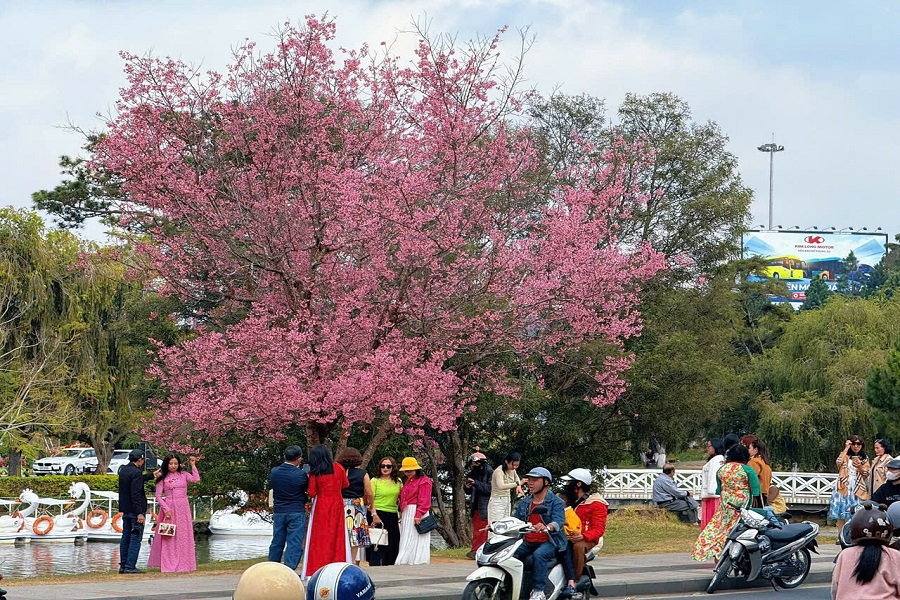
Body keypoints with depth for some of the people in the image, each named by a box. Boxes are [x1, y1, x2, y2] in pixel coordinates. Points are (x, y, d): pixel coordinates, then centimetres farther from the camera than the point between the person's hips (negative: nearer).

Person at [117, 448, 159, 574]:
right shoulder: (136, 473, -17)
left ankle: (123, 565, 16)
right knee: (135, 538, -5)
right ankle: (130, 566, -8)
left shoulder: (123, 470, 11)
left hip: (125, 510, 9)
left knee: (125, 537, 13)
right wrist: (140, 513, -22)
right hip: (135, 510, -9)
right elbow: (136, 494, -22)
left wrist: (152, 475, 40)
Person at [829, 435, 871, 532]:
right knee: (841, 516, -3)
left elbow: (866, 475, 8)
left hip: (858, 490, 1)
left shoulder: (865, 459, 13)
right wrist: (846, 448, -9)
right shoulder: (845, 456, 7)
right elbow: (838, 462, -15)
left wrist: (860, 467, -13)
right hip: (844, 488, -1)